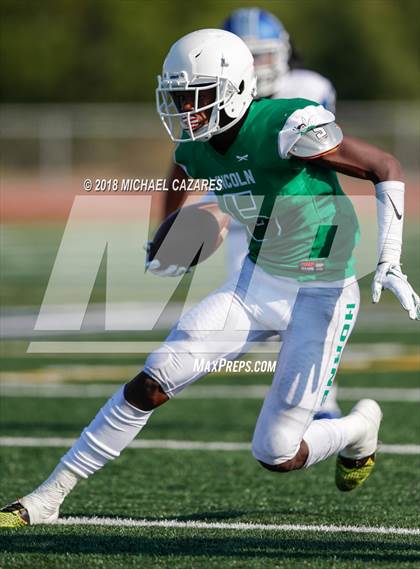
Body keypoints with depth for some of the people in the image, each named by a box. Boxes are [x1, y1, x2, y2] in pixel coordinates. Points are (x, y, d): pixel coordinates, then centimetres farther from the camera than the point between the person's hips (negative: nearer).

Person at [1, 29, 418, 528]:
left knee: (277, 455, -6)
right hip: (257, 282, 6)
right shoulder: (198, 151, -2)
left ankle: (357, 430, 28)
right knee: (150, 385, -8)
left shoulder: (287, 129, -24)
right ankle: (47, 499, 0)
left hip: (322, 298, -6)